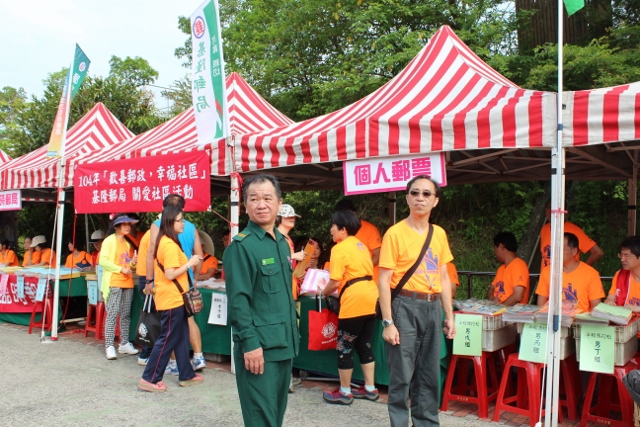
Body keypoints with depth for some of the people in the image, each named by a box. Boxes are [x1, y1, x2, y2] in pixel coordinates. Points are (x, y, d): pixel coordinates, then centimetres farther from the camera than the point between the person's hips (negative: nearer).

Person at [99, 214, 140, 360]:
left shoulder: (127, 243, 18)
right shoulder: (109, 240, -4)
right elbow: (102, 261, -13)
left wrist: (132, 262, 4)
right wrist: (121, 269, -16)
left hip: (127, 283, 7)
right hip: (114, 283, -7)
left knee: (126, 314, 9)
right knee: (112, 314, -9)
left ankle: (124, 344, 16)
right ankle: (109, 346, -7)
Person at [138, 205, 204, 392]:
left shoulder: (164, 242, 11)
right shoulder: (170, 245, -19)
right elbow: (170, 275, -23)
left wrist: (187, 263, 10)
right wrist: (190, 263, -16)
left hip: (174, 298, 10)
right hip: (172, 299, -10)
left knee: (181, 337, 15)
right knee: (167, 340, -1)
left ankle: (186, 375, 24)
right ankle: (149, 379, 7)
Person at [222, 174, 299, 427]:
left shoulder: (283, 243, 11)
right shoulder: (241, 246, -14)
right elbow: (238, 300, -18)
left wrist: (293, 334, 15)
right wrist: (250, 343, -21)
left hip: (284, 343, 8)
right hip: (258, 345, -8)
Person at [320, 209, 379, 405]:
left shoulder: (339, 249, -8)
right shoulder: (361, 245, 17)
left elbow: (335, 281, -12)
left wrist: (324, 292, 7)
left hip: (354, 301, -8)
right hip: (371, 298, 8)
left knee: (344, 348, 5)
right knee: (365, 346, 17)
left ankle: (344, 392, 14)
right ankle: (370, 389, 24)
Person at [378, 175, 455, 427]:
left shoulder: (439, 234, 9)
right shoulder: (395, 233, -9)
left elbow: (443, 277, 14)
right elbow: (384, 280, -11)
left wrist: (449, 316, 11)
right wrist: (388, 322, -15)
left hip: (433, 308, 6)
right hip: (406, 307, -5)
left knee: (429, 374, 14)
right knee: (401, 375, 2)